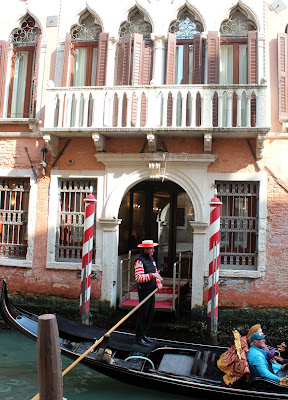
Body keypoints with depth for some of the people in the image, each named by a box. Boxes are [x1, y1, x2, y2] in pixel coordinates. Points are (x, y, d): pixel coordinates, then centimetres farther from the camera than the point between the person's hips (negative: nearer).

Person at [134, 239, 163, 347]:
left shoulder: (151, 259, 12)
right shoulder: (139, 261, -16)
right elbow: (139, 277, -23)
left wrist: (158, 282, 1)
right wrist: (152, 275, -26)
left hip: (152, 290, 8)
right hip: (144, 290, -8)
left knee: (151, 313, 13)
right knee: (143, 314, -1)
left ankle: (144, 334, 27)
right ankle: (139, 338, 11)